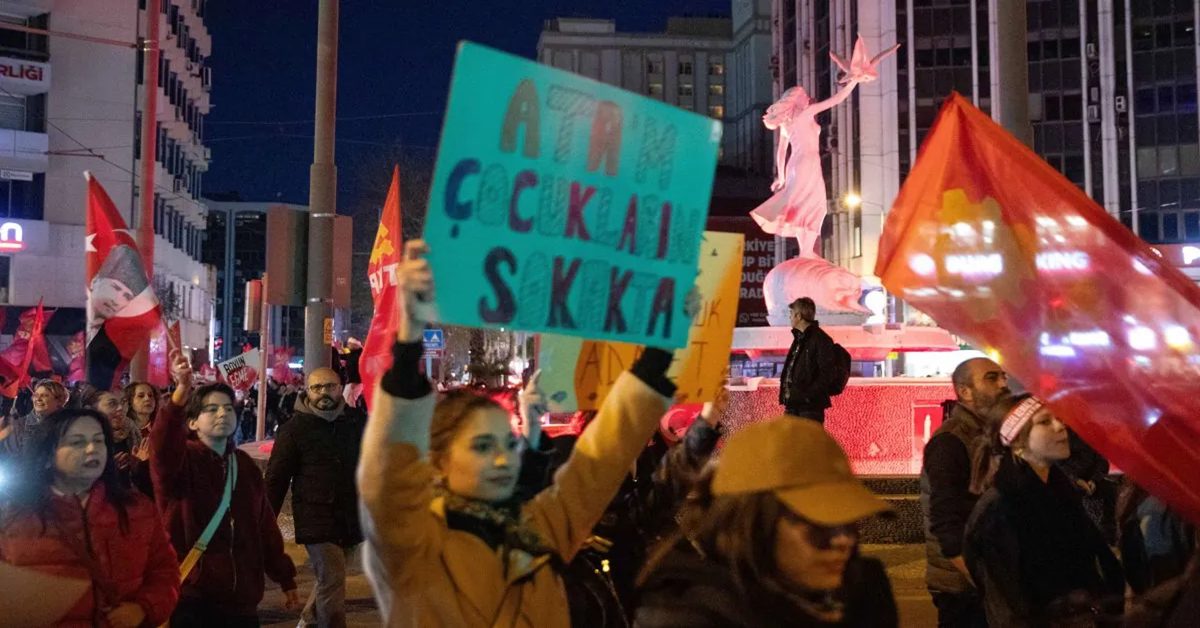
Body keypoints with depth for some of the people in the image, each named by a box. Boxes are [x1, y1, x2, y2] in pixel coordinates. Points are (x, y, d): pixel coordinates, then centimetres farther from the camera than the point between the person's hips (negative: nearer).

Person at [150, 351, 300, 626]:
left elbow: (265, 526, 16)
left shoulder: (245, 464, 11)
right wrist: (181, 392, -46)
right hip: (191, 597, -5)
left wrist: (286, 579, 16)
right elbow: (163, 444, -30)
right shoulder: (179, 458, -5)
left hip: (241, 598, 5)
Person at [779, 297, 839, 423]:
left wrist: (807, 395, -21)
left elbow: (827, 374, -17)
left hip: (810, 406, -9)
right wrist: (786, 395, 12)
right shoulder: (799, 339, 18)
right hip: (793, 404, 9)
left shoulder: (820, 340, -10)